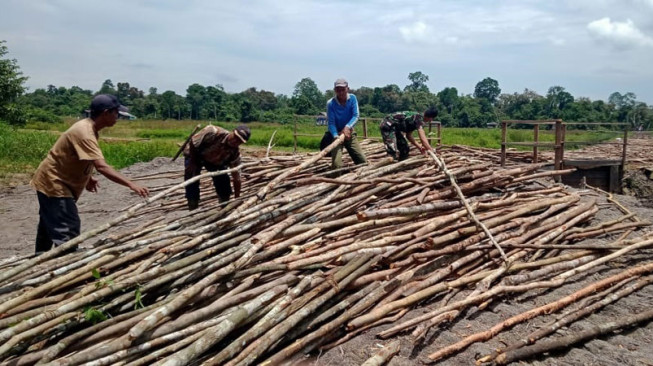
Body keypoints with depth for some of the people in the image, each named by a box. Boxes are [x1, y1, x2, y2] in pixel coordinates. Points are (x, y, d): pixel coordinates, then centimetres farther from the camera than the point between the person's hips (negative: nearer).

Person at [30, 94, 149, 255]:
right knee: (68, 228, -13)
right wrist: (131, 184, -45)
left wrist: (87, 178, 11)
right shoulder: (84, 133, -30)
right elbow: (101, 167, -40)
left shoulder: (87, 127, 1)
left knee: (50, 224, 24)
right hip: (53, 183, -11)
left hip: (54, 182, 11)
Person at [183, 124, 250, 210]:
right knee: (192, 185, -13)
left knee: (224, 183, -4)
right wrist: (192, 163, -20)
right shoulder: (213, 132, -39)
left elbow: (236, 178, -20)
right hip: (194, 155, -3)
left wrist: (237, 199, -20)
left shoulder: (235, 153, -26)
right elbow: (193, 142, -25)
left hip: (215, 161, 3)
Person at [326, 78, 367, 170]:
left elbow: (355, 116, -13)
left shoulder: (352, 98, -8)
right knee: (336, 164, -18)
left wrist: (348, 127, -31)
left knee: (363, 161, 2)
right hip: (336, 133, -3)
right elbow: (331, 123, -20)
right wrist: (336, 136, -37)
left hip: (349, 133, 4)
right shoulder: (330, 103, -17)